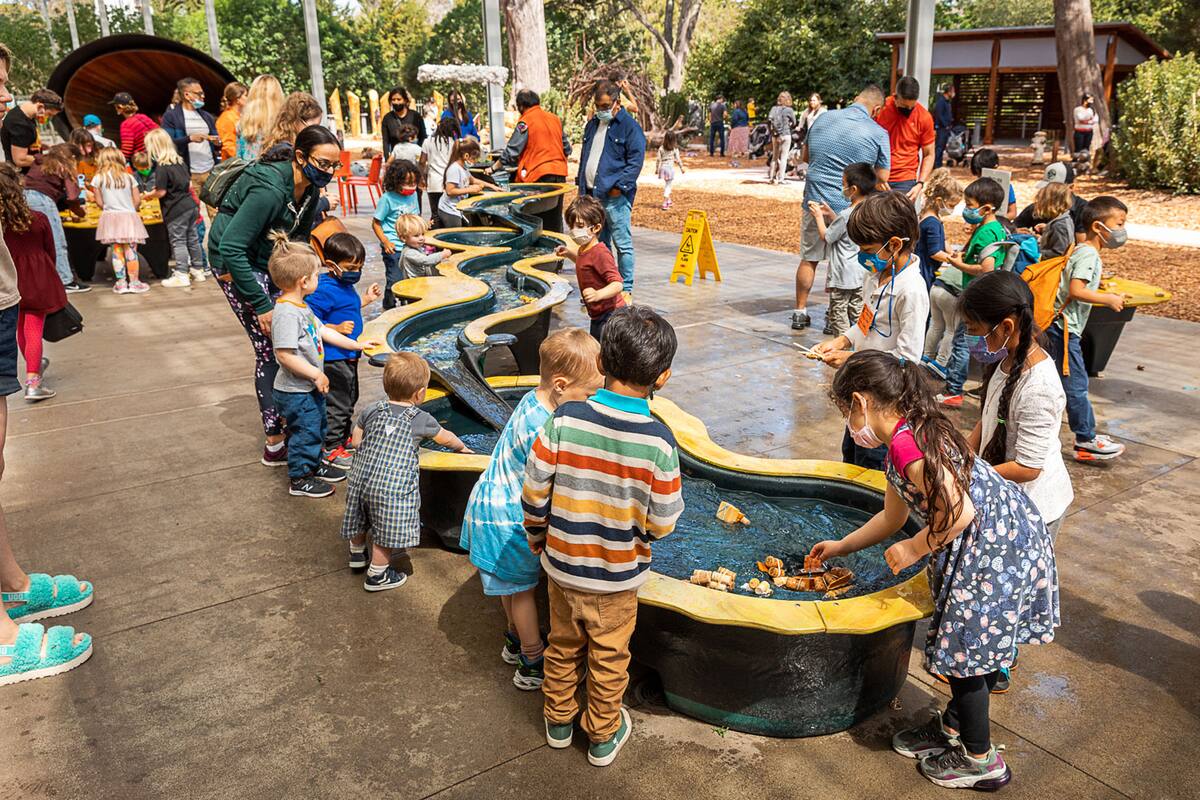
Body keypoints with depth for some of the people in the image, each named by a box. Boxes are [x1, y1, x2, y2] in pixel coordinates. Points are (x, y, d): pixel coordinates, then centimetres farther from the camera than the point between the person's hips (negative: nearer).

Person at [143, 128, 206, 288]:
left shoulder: (162, 167, -15)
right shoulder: (180, 161, 8)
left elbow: (161, 192, -14)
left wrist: (148, 195, 3)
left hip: (175, 210, -7)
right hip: (190, 205, 7)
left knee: (178, 242, -2)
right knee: (192, 239, 13)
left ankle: (181, 275, -1)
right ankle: (197, 270, 20)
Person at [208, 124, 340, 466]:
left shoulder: (310, 187, -4)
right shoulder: (269, 189, -31)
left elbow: (301, 235, 13)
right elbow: (231, 249, -31)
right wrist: (261, 304, -29)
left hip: (270, 261, 8)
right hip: (237, 265, -8)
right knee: (271, 349, -9)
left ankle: (289, 418, 20)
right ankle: (275, 443, -2)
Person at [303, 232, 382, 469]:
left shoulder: (345, 285, 8)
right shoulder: (324, 290, -22)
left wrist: (366, 299, 13)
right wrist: (337, 329, -30)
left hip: (348, 354, 10)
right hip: (334, 358, -10)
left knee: (350, 398, 23)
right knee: (337, 403, -1)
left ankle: (344, 437, 40)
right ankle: (330, 448, 10)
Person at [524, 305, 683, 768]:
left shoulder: (564, 420, -19)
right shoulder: (658, 442, -24)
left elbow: (533, 495, -11)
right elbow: (661, 525, -16)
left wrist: (539, 541, 8)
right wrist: (676, 497, 6)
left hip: (562, 567, 2)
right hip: (618, 577, -2)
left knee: (563, 647, 25)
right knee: (608, 659, 21)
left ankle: (559, 721, 46)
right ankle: (603, 737, 41)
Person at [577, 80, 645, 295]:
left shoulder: (629, 126, -5)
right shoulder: (592, 125, 18)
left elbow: (636, 160, -11)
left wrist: (619, 185, -17)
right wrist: (582, 186, 17)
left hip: (615, 196, -7)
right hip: (591, 195, 8)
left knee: (623, 245, -3)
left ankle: (626, 289, 3)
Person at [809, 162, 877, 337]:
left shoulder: (846, 214, -22)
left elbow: (826, 236, -10)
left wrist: (819, 216, 2)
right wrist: (830, 213, 14)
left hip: (843, 276, -8)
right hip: (862, 274, 8)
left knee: (838, 313, 2)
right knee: (857, 313, 15)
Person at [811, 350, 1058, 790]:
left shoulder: (905, 443, -22)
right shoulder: (915, 433, 11)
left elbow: (958, 511, -27)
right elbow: (892, 518, 22)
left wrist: (914, 548, -11)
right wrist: (839, 548, 31)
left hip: (994, 546, -10)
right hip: (999, 540, 10)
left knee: (965, 646, 6)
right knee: (966, 642, 22)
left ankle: (980, 759, 24)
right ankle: (953, 726, 41)